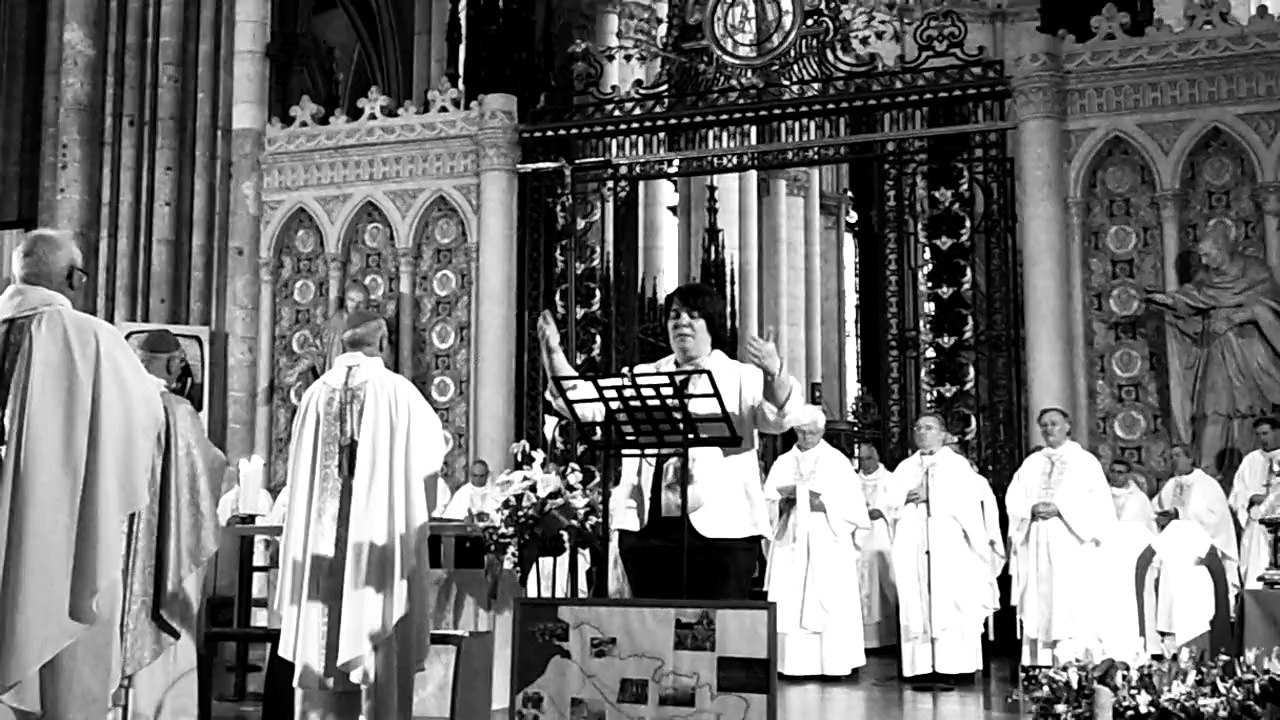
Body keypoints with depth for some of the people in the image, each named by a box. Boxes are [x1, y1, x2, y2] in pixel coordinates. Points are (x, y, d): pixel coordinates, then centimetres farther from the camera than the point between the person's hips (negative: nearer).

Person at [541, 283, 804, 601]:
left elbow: (782, 416, -8)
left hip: (722, 527, -3)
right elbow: (583, 403, 9)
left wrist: (775, 373, -30)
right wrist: (552, 352, -5)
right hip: (646, 526, 3)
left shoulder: (742, 377, 8)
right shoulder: (642, 376, 18)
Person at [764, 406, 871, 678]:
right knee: (790, 601, -4)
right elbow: (770, 500, 9)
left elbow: (849, 502, -2)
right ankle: (797, 662, -1)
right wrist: (786, 500, -11)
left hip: (827, 540, -3)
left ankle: (836, 663, -3)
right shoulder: (783, 462, 13)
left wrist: (819, 502, -15)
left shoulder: (836, 461, 5)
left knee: (831, 601, -7)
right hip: (791, 539, 3)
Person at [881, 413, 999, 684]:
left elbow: (967, 498, -4)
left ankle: (957, 666, -8)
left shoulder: (957, 463, 9)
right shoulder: (905, 467, 20)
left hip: (949, 543, -3)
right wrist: (908, 497, -8)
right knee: (917, 604, -3)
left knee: (952, 605, -8)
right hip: (912, 547, 3)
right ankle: (923, 667, -4)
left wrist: (930, 496, -10)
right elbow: (890, 501, 9)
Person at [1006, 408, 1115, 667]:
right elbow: (1013, 499, 9)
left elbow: (1097, 502, -4)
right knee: (1038, 603, -1)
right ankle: (1039, 664, 0)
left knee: (1070, 605, -9)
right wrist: (1032, 508, -11)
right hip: (1035, 545, 3)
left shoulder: (1085, 461, 6)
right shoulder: (1031, 464, 17)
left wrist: (1059, 509, -13)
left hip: (1070, 545, -3)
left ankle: (1072, 663, -8)